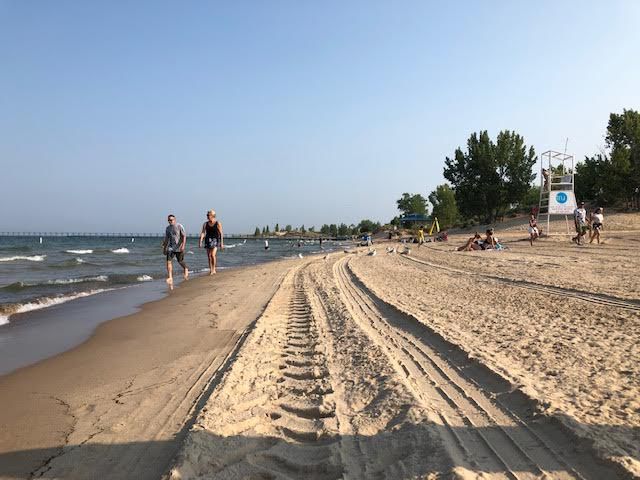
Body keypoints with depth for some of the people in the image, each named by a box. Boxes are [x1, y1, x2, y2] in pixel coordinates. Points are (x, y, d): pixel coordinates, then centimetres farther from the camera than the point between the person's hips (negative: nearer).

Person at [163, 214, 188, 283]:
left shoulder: (179, 226, -7)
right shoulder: (167, 228, 9)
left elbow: (184, 236, -10)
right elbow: (166, 239, 18)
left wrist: (183, 245, -22)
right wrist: (164, 248, 17)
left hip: (179, 247, -4)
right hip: (170, 247, 4)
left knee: (180, 261, 8)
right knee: (169, 261, -11)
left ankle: (186, 270, 40)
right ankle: (170, 277, -12)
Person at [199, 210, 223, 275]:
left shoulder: (218, 223, -8)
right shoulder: (205, 224, 3)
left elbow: (221, 234, -6)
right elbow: (202, 233, -2)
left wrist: (222, 243, -9)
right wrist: (200, 241, -12)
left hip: (215, 240, -4)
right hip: (208, 240, 4)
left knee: (213, 255, -17)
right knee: (209, 256, 4)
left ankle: (213, 269, -1)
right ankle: (210, 270, 15)